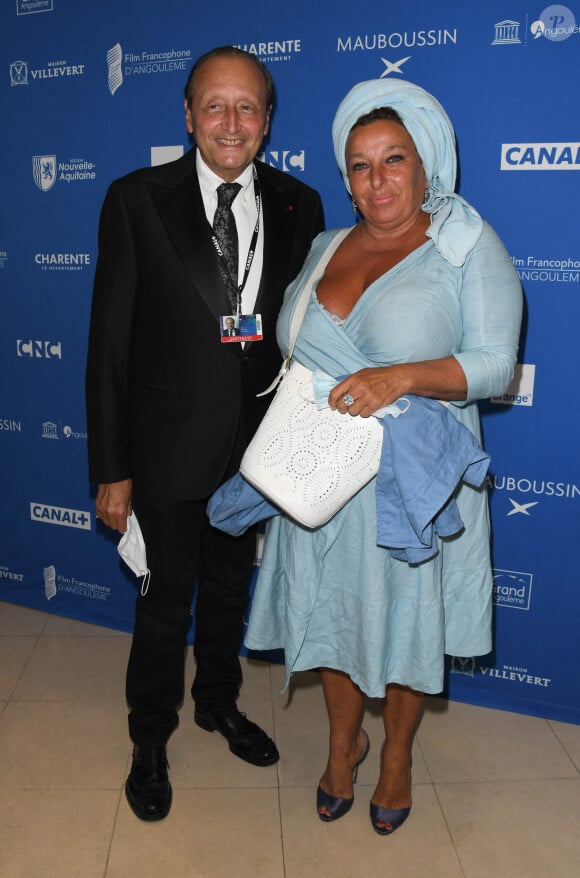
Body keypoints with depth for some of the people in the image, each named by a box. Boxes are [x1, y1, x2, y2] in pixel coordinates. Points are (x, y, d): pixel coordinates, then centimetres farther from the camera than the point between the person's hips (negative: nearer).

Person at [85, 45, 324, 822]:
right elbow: (110, 342, -10)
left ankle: (219, 702, 49)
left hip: (257, 444, 3)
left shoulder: (299, 206, 0)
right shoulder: (137, 200, -9)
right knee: (165, 604, 13)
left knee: (230, 589, 22)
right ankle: (150, 742, 38)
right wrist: (111, 468, -11)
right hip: (170, 446, -3)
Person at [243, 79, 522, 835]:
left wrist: (403, 377, -27)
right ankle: (345, 739, 41)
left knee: (406, 622, 12)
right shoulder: (326, 248, 9)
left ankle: (398, 751, 39)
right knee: (330, 611, 15)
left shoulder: (468, 246, -5)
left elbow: (494, 364, -13)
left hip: (411, 482, -4)